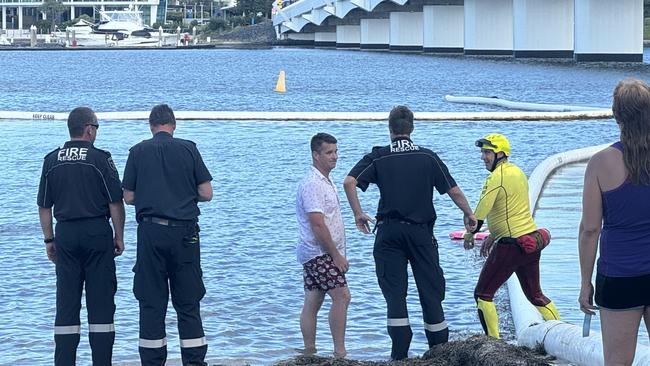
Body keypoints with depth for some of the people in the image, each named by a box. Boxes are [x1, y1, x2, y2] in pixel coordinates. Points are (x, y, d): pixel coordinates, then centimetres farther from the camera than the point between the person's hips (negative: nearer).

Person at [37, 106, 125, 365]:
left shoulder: (51, 160, 5)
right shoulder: (100, 159, -6)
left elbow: (44, 206, 8)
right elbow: (116, 203, -6)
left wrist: (49, 240, 15)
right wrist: (119, 237, 3)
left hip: (65, 234, 3)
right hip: (97, 233, -3)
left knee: (66, 303, 6)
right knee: (101, 302, 2)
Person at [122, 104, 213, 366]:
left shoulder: (138, 152, 2)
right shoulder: (188, 149, 2)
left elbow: (128, 197, 4)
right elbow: (206, 194, 0)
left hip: (151, 231, 0)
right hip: (185, 232, 0)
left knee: (151, 303, 5)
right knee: (188, 302, 5)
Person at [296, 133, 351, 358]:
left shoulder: (325, 181, 16)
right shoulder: (312, 184, -17)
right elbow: (317, 224, -22)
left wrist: (337, 254, 20)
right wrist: (336, 255, -19)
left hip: (316, 255, 10)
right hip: (319, 253, -10)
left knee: (312, 303, 9)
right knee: (341, 296, -14)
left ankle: (309, 353, 11)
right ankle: (339, 352, -14)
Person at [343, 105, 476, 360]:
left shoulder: (378, 158, 1)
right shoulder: (428, 157, 2)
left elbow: (349, 182, -11)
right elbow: (453, 190, 1)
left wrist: (358, 213, 1)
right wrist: (468, 214, 16)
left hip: (388, 231, 0)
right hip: (421, 231, 0)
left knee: (394, 291, 1)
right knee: (430, 288, 8)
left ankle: (400, 353, -4)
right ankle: (440, 348, 11)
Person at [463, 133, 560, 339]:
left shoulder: (496, 177, -14)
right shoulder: (518, 172, 14)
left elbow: (481, 211, -19)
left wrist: (469, 235, -3)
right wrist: (493, 237, 24)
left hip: (511, 246, -9)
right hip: (532, 240, 9)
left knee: (483, 294, 1)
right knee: (535, 295, 19)